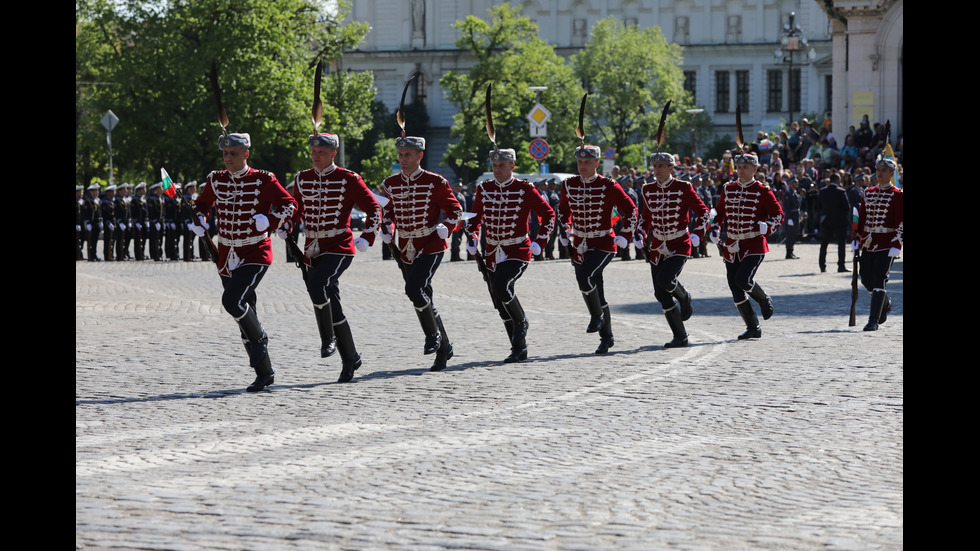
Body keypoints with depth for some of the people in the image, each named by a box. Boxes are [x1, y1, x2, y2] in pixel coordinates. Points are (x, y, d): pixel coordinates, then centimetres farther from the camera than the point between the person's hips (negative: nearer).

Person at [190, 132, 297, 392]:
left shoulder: (263, 180, -8)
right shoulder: (215, 180, 5)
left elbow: (290, 204, -5)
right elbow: (202, 202, 22)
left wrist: (269, 221, -21)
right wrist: (199, 221, 3)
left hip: (255, 255, -5)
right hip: (226, 256, 5)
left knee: (232, 301, -25)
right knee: (244, 314, 6)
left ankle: (260, 339, 0)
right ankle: (264, 373, 14)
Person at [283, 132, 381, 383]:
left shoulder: (349, 180, -6)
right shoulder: (302, 180, 8)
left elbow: (374, 209, -2)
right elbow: (298, 209, 23)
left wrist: (367, 237, -16)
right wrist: (286, 228, 4)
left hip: (339, 247, -6)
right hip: (313, 249, 6)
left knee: (317, 284, -30)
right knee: (330, 301, 7)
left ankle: (328, 337, -12)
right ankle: (350, 358, 18)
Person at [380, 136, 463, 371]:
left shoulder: (435, 182, -9)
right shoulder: (392, 183, 4)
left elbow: (455, 210, -2)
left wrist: (445, 229, -19)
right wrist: (386, 228, 3)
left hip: (431, 246, -6)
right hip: (405, 248, 6)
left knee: (415, 289, -24)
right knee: (422, 298, 9)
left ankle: (433, 334, -2)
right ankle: (444, 347, 22)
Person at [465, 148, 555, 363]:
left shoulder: (524, 189, -7)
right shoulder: (484, 189, 4)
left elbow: (548, 214, -2)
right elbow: (476, 216, 17)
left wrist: (540, 242, -11)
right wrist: (472, 237, 1)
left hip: (518, 251, -5)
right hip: (492, 253, 5)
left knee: (501, 285, -28)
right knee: (501, 306, 5)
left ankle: (521, 321, -2)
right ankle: (519, 349, 18)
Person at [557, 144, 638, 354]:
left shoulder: (608, 186, -10)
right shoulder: (569, 185, 2)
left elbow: (630, 209, -3)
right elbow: (563, 209, 20)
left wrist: (625, 236, -8)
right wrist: (565, 230, 8)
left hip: (603, 244, -5)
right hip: (580, 245, 5)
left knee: (584, 276, -29)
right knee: (596, 295, 9)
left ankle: (597, 315, -8)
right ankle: (606, 337, 21)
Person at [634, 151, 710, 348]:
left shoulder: (683, 188, -8)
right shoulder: (648, 190, 5)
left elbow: (703, 212, -4)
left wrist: (697, 234, -17)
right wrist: (640, 235, 3)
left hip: (679, 245, -5)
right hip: (658, 247, 5)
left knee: (665, 280, -28)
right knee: (661, 294, -1)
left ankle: (684, 296, 8)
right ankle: (680, 337, 12)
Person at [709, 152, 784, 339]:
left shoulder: (762, 191, -5)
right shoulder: (728, 189, 9)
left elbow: (778, 214, -2)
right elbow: (719, 212, 21)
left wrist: (766, 227, -20)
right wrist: (715, 230, 5)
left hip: (754, 245, -5)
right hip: (732, 245, 5)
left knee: (743, 280, -22)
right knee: (735, 289, 1)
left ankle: (764, 300, 11)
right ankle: (753, 328, 13)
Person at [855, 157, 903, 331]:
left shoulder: (897, 195, -5)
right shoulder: (869, 193, 12)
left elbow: (901, 223, -8)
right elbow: (860, 218, 16)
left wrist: (896, 246, -16)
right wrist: (856, 241, 9)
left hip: (886, 245, -6)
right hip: (868, 243, 6)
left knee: (878, 280, -10)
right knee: (866, 279, 9)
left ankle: (873, 321, -6)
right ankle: (885, 304, 36)